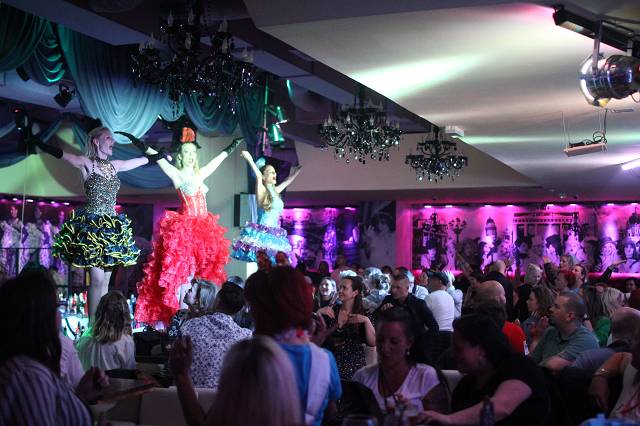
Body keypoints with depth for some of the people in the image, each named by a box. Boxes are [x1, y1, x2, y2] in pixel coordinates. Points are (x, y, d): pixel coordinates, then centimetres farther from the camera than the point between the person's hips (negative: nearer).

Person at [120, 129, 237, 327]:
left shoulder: (200, 174, 14)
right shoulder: (176, 174, -1)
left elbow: (216, 160, 27)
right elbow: (159, 158, -13)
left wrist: (230, 148, 38)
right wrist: (142, 146, -23)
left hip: (204, 228, 6)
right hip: (184, 228, -6)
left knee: (202, 271, 6)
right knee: (183, 271, -9)